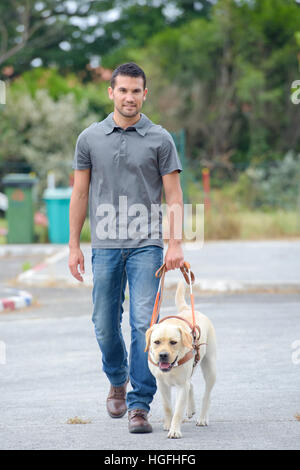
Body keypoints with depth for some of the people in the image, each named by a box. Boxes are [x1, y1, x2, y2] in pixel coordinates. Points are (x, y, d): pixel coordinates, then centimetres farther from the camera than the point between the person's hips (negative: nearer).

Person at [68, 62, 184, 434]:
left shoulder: (159, 139, 1)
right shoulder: (90, 138, 6)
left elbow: (174, 195, 1)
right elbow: (80, 194, 9)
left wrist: (175, 243, -9)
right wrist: (73, 246, 5)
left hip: (146, 245, -2)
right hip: (105, 246, 2)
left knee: (144, 324, -9)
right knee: (105, 325, 8)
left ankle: (140, 405, -5)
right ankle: (118, 380, 36)